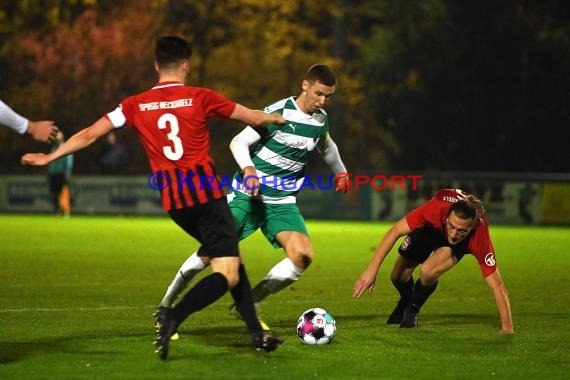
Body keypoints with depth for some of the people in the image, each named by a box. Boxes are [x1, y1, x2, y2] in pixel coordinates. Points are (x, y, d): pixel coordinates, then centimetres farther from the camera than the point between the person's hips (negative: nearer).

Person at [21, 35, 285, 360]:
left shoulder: (136, 105, 4)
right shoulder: (200, 98, -4)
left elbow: (89, 135, 7)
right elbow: (255, 118, 7)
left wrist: (49, 157, 20)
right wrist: (276, 118, 29)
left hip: (173, 201, 5)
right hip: (207, 194, -5)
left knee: (230, 259, 20)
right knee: (227, 275, -8)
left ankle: (257, 334, 20)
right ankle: (174, 316, -31)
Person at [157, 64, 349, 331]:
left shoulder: (320, 119, 7)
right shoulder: (279, 112, -13)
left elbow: (326, 147, 31)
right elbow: (238, 142, -14)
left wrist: (340, 172, 40)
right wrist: (249, 169, -31)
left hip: (282, 202, 5)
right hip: (247, 195, -5)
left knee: (303, 255, -19)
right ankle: (167, 304, 10)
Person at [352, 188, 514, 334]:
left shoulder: (479, 236, -43)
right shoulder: (437, 208, -44)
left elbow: (495, 282, -39)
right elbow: (395, 231, -36)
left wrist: (507, 328, -43)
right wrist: (372, 270, -41)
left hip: (461, 245, -1)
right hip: (431, 227, 2)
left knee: (428, 272, -29)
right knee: (398, 276, 1)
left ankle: (413, 309, 4)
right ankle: (406, 300, 40)